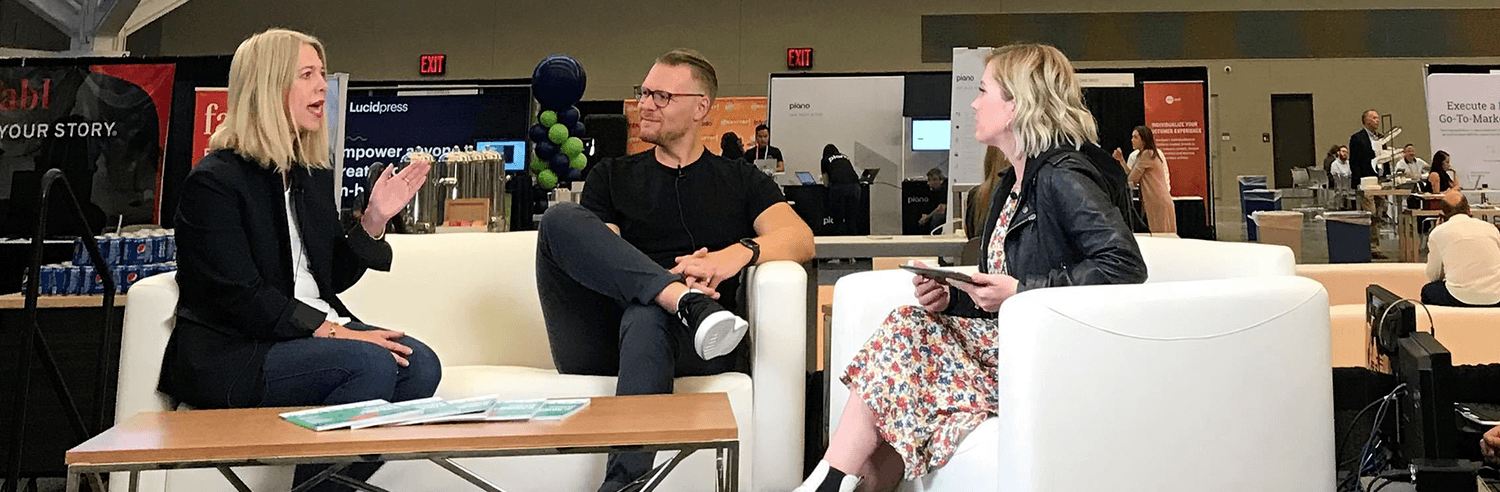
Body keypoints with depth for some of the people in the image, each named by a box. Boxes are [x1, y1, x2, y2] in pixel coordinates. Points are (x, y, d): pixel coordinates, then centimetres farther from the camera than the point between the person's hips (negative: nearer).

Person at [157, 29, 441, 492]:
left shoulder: (315, 175, 15)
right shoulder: (214, 181, -8)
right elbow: (242, 298, -16)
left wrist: (375, 217, 2)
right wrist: (329, 330, -22)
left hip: (317, 331, 7)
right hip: (231, 352, -7)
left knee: (419, 364, -18)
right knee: (372, 365, -30)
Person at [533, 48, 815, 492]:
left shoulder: (741, 182, 21)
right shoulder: (611, 177, 24)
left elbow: (801, 239, 4)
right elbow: (594, 252, 7)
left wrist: (740, 252, -19)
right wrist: (672, 280, -13)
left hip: (686, 341, -1)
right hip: (597, 346, 2)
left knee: (645, 313, -38)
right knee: (560, 218, -21)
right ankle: (688, 302, -37)